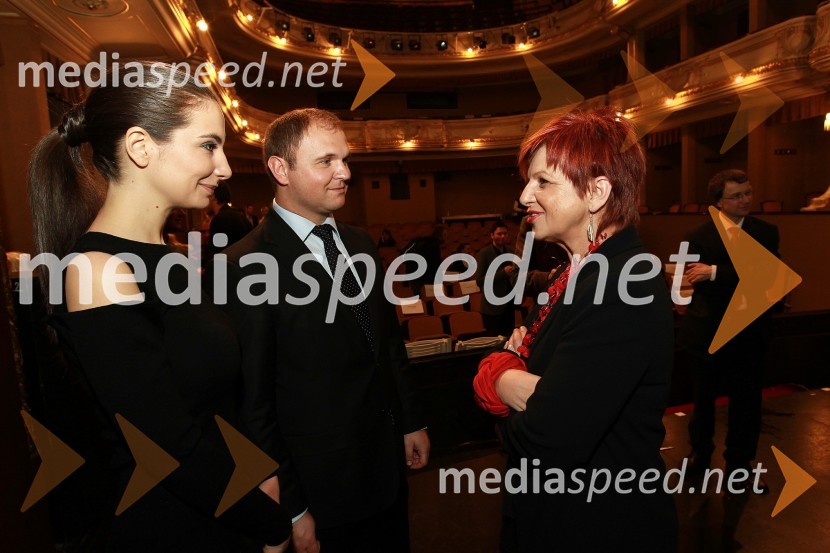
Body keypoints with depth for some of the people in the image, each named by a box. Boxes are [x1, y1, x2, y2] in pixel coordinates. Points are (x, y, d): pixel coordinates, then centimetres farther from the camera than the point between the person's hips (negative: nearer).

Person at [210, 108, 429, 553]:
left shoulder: (360, 242, 2)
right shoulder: (243, 267, -20)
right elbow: (253, 403, -16)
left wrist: (411, 421, 10)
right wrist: (291, 510, -10)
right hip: (321, 487, -6)